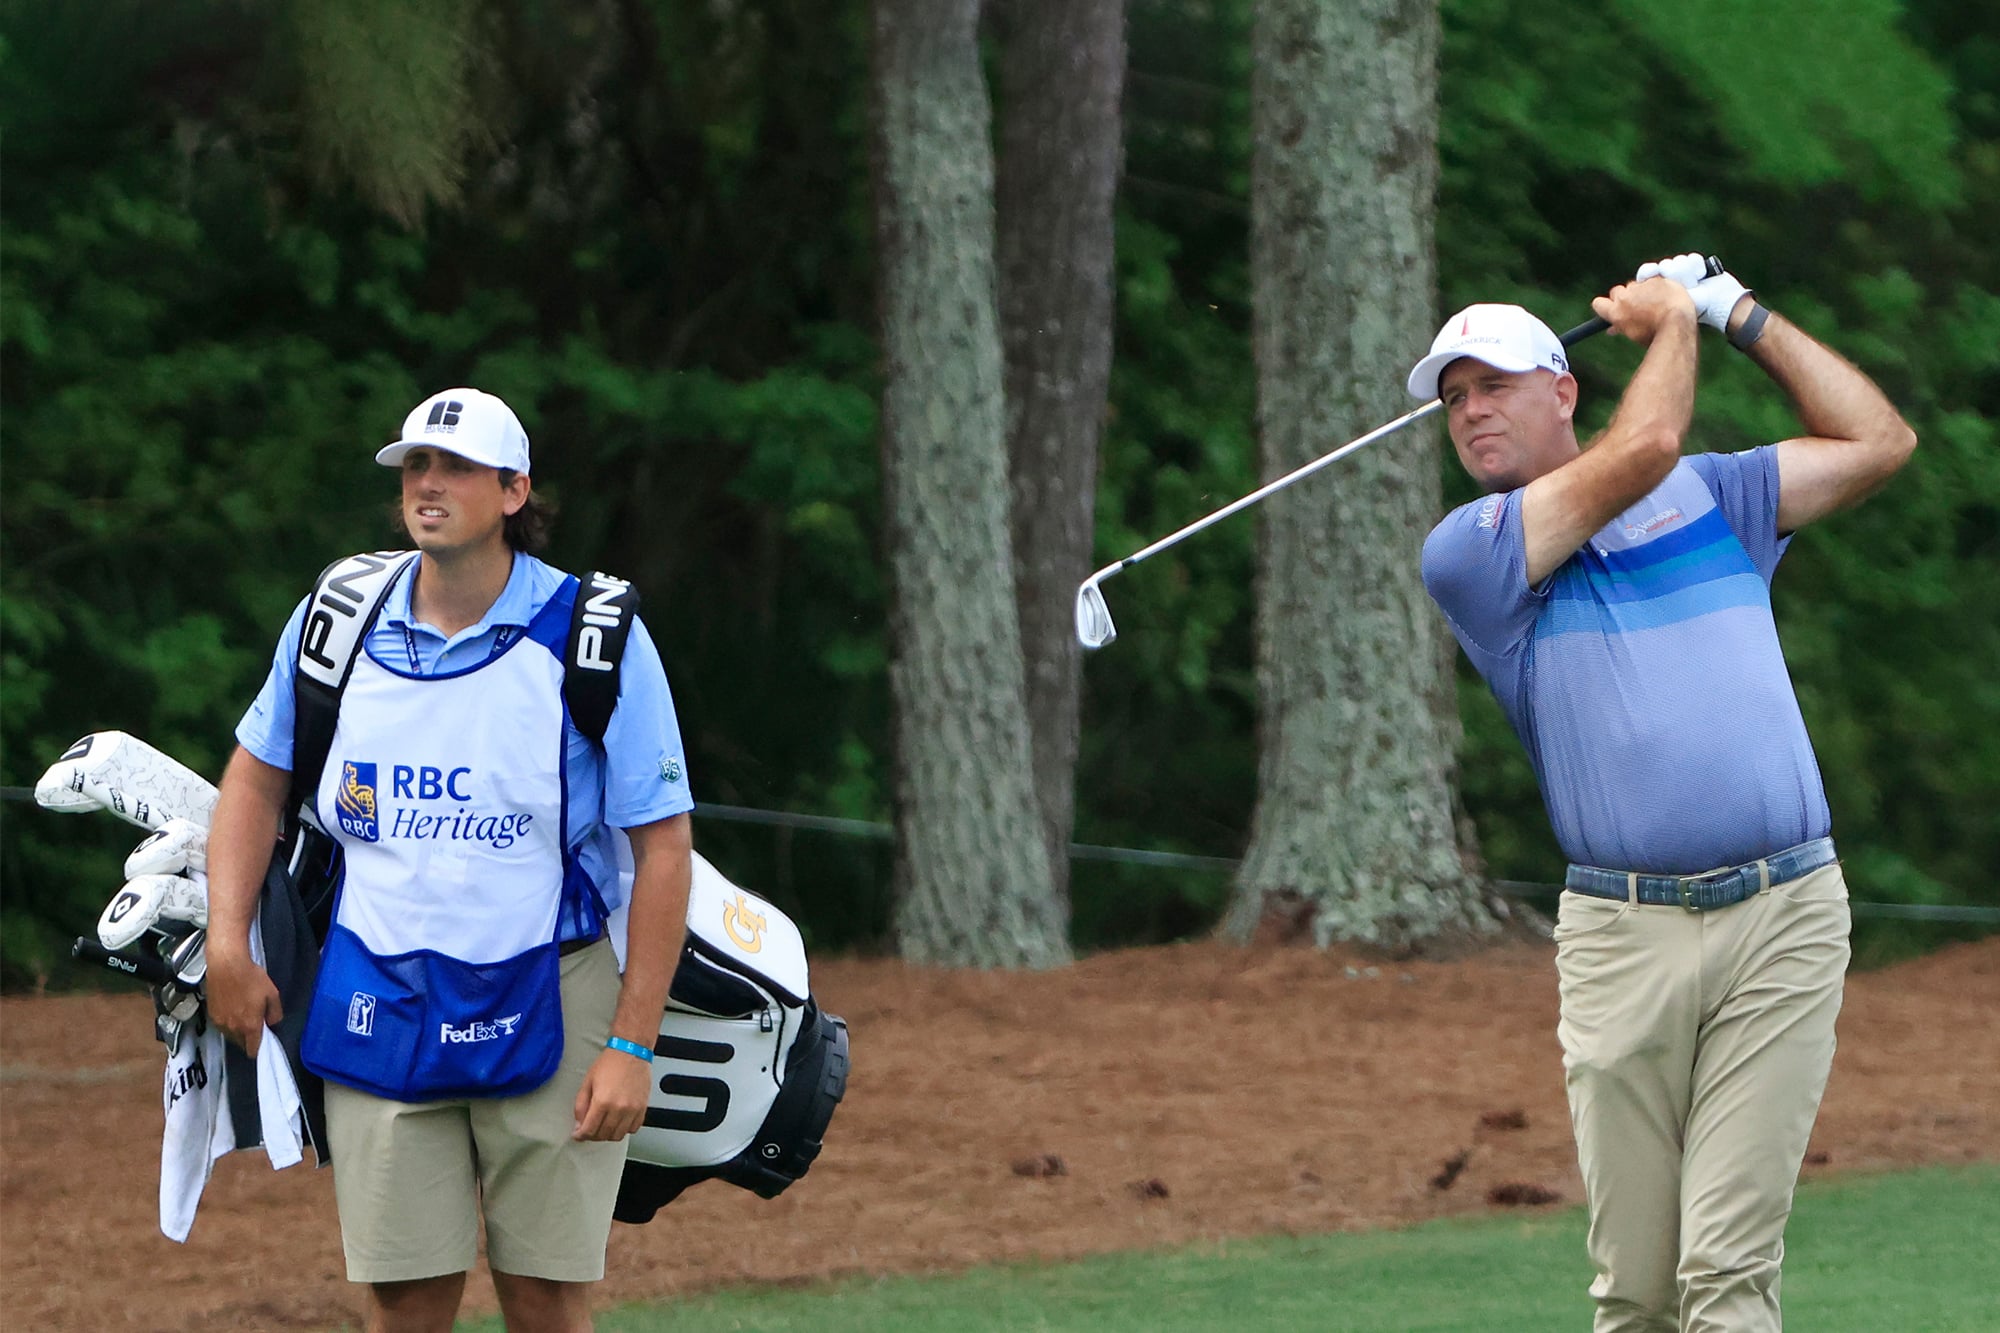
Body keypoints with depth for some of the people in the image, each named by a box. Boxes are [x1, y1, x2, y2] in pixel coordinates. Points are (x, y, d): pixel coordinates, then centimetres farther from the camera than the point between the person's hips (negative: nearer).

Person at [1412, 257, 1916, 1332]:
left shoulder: (1711, 495, 18)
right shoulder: (1466, 552, 5)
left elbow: (1878, 443, 18)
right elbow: (1642, 449, -5)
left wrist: (1740, 312, 18)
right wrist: (1671, 320, 12)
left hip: (1781, 919, 1)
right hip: (1620, 934, 0)